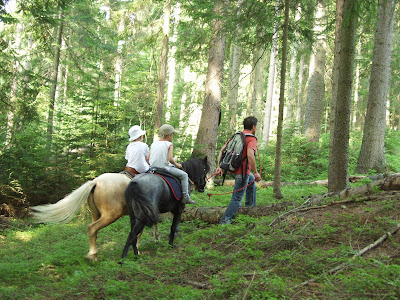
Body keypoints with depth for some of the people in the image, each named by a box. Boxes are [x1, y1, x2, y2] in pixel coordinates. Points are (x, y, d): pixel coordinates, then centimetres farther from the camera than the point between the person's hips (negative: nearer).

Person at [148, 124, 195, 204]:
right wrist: (176, 164, 0)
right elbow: (170, 159, -18)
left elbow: (148, 158, 7)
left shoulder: (153, 144, 10)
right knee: (184, 175, 4)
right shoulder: (169, 144, -6)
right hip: (164, 167, -7)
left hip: (152, 168, 7)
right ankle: (185, 196, 0)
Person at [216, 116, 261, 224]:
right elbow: (250, 155, -30)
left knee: (251, 180, 33)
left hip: (233, 169, 9)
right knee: (237, 198, -1)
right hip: (242, 171, -9)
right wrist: (256, 172, -24)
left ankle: (251, 206, 39)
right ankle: (225, 220, -3)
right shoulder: (252, 139, -14)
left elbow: (222, 150, 6)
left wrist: (219, 166, 7)